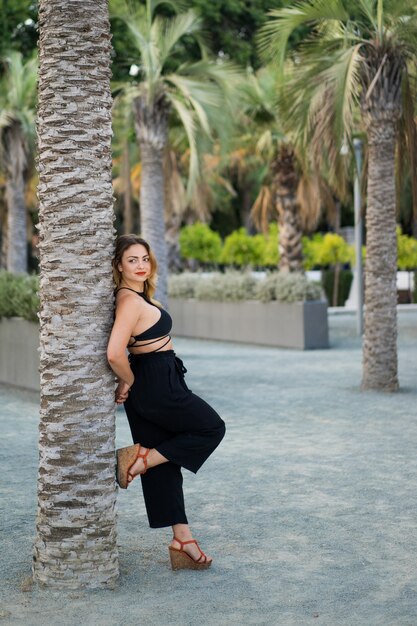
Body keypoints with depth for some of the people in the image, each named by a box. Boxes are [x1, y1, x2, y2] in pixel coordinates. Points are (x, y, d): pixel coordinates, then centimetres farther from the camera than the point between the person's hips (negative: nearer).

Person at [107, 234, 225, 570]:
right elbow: (114, 353, -30)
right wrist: (129, 381, -12)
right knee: (212, 428, 8)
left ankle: (183, 541, 16)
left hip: (147, 389, 9)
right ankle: (139, 459, 1)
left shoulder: (134, 296, 10)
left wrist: (129, 382, 15)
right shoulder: (131, 301, -19)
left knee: (164, 467, 10)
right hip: (158, 386, -9)